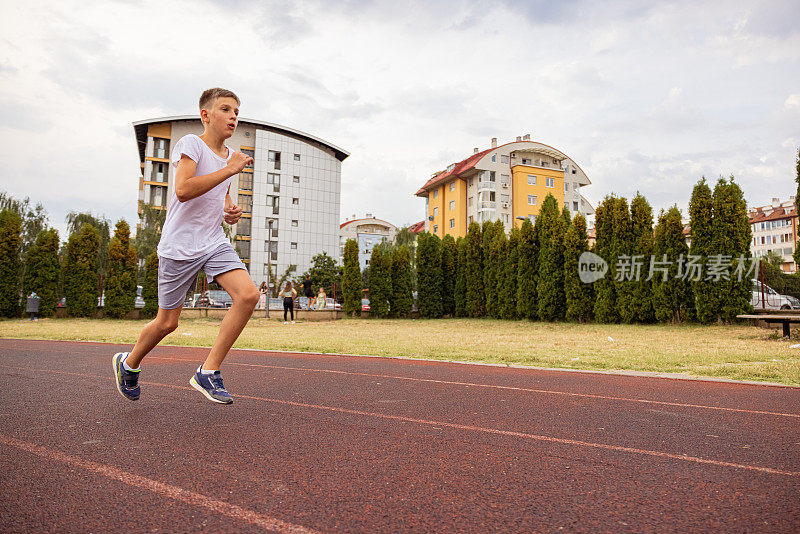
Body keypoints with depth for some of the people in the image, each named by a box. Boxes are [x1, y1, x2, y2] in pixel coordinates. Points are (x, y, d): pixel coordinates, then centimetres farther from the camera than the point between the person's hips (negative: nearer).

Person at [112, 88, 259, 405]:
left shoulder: (231, 155, 13)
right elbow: (183, 190, -25)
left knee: (248, 295, -18)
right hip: (179, 245, -6)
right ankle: (129, 363, 37)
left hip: (215, 242, 6)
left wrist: (230, 211, 6)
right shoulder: (191, 144, -8)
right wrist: (230, 169, -23)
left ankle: (208, 372, -8)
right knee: (167, 322, 5)